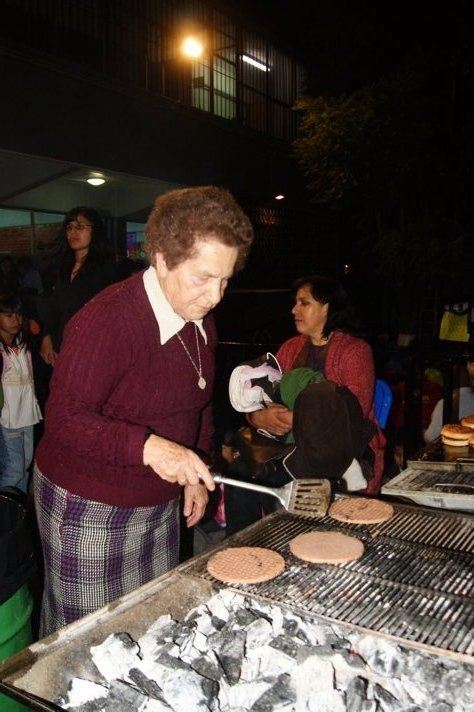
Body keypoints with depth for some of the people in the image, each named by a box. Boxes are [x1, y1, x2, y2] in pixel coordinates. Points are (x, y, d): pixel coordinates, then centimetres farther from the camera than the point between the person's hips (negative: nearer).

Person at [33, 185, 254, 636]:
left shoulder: (200, 320, 1)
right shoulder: (107, 319, -24)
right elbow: (64, 419, -25)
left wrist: (195, 475, 9)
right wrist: (147, 446, -36)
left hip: (159, 503, 7)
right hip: (89, 510, -6)